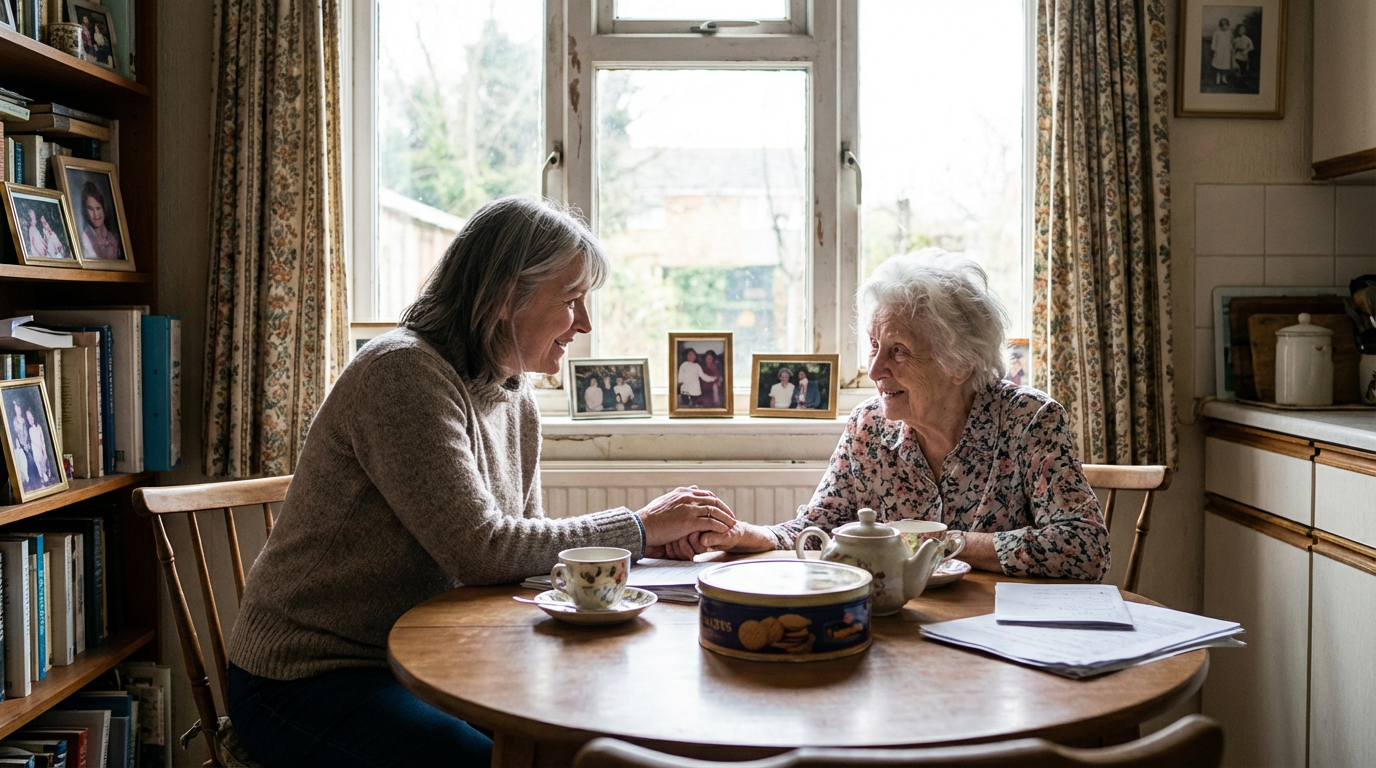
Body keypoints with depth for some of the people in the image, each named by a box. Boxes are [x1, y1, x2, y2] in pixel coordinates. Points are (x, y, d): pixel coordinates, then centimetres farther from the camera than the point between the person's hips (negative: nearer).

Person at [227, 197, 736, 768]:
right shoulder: (402, 372, -21)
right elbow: (480, 550, -27)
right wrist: (638, 528, -18)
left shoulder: (516, 400, 7)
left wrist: (657, 536, -7)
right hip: (305, 680, -8)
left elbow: (526, 549, 8)